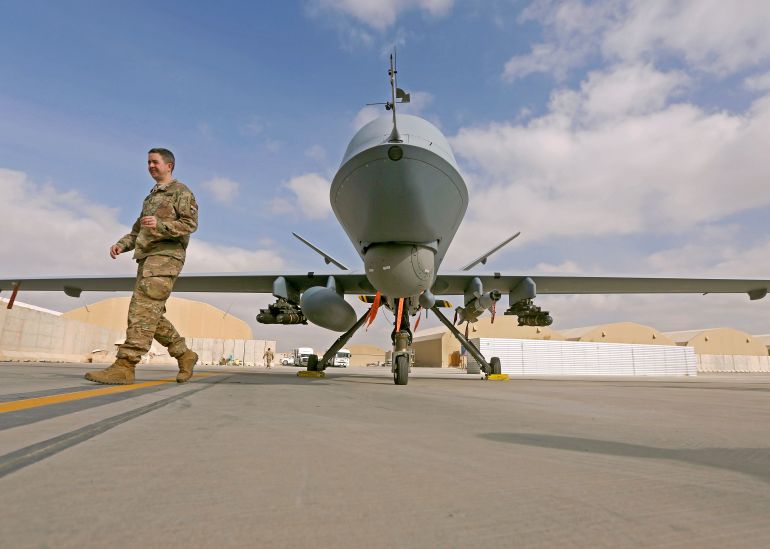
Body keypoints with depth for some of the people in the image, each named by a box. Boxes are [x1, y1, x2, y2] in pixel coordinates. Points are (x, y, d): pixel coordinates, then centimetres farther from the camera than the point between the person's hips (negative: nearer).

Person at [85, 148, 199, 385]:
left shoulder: (181, 191, 5)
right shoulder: (152, 197, 30)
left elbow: (190, 224, -10)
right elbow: (138, 230, 27)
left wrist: (160, 225, -26)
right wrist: (121, 244, 8)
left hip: (166, 257, -9)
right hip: (147, 258, 9)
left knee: (143, 309, -19)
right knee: (152, 315, 3)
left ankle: (124, 367, -23)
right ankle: (184, 355, 11)